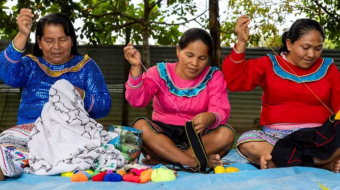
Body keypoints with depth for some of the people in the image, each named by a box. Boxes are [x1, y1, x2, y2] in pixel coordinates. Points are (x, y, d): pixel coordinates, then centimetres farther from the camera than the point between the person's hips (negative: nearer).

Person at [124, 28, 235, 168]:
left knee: (226, 134, -29)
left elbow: (221, 112, -12)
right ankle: (195, 163, -35)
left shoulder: (214, 77, 0)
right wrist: (136, 68, -29)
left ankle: (161, 159, -29)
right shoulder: (160, 72, 0)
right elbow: (137, 100, -14)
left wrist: (210, 118, -38)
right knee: (140, 126, -30)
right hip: (162, 134, 0)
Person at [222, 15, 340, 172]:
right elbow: (235, 81, -8)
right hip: (276, 137, 0)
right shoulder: (269, 64, 5)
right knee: (247, 142, -32)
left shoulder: (327, 68, 10)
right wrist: (241, 42, -18)